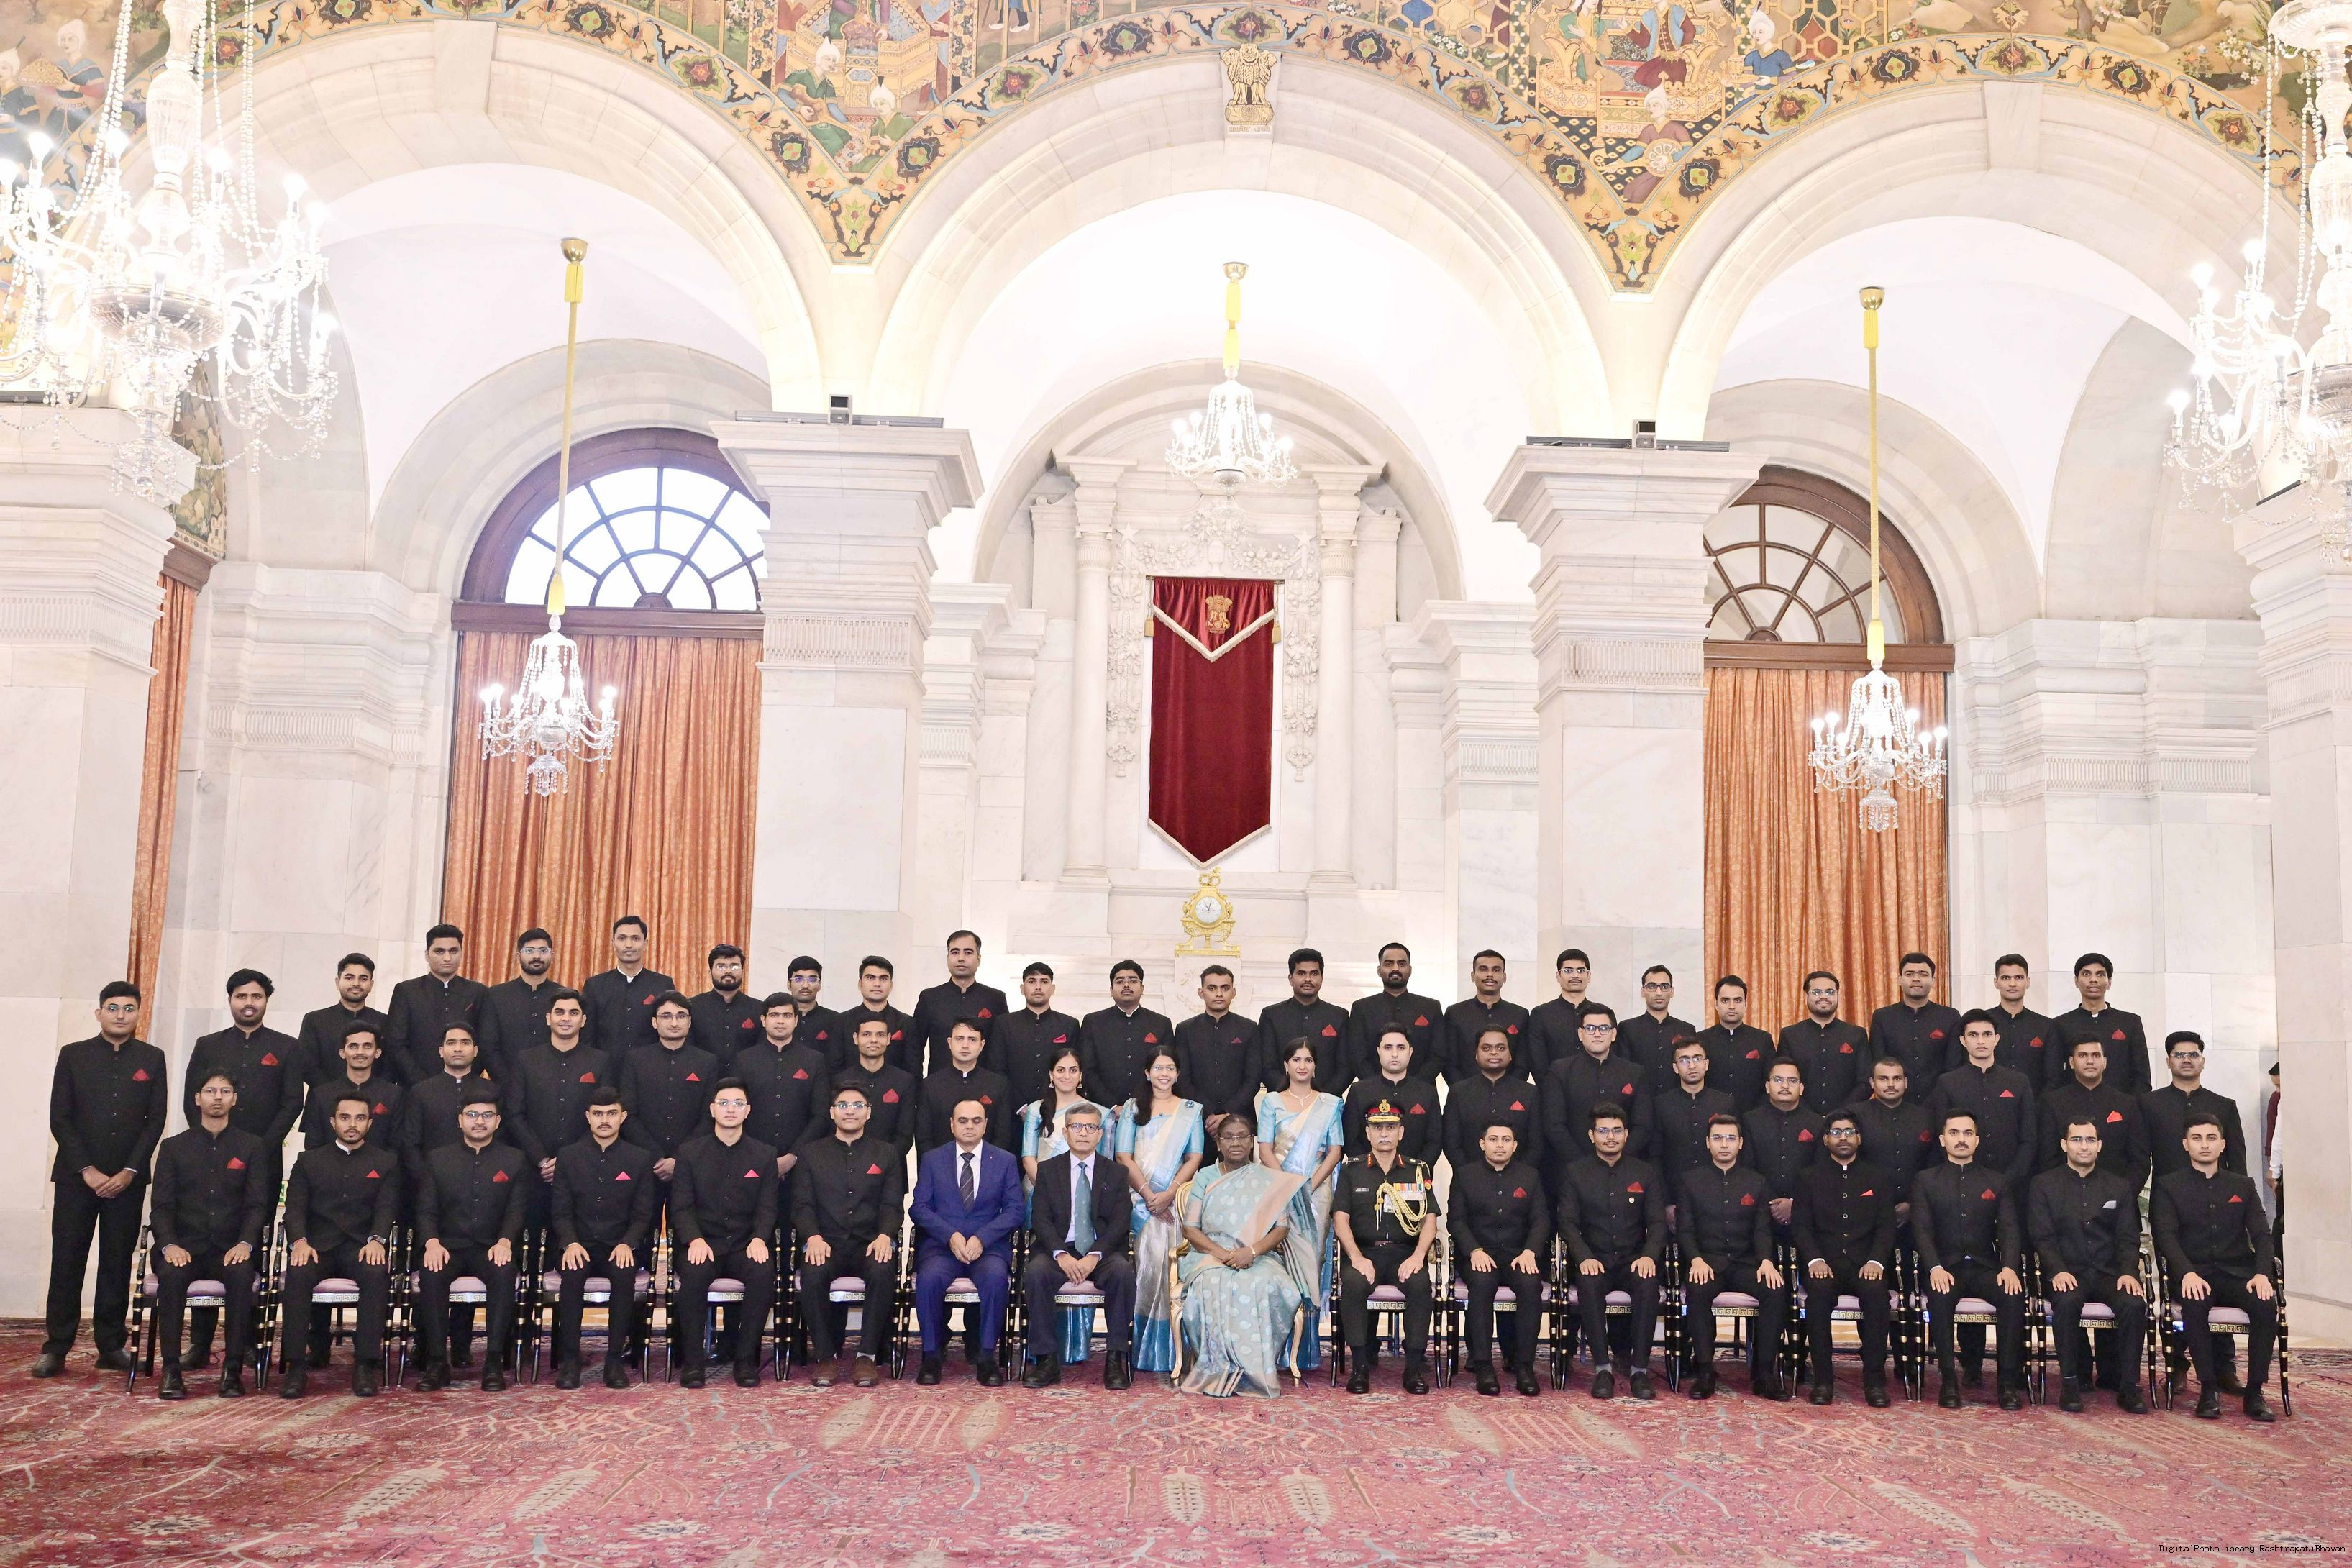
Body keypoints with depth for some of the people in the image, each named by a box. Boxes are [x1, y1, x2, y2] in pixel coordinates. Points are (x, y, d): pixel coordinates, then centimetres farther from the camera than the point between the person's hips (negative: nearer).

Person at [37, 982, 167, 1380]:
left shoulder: (151, 1059, 7)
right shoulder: (73, 1055, 5)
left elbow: (156, 1121, 3)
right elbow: (59, 1119, 1)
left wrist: (130, 1171, -8)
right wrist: (87, 1170, -8)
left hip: (127, 1179, 1)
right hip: (77, 1176, 0)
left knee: (118, 1264, 4)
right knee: (66, 1262, 0)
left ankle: (111, 1347, 9)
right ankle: (56, 1349, 6)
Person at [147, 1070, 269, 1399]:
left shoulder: (250, 1147, 11)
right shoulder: (173, 1147, 13)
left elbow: (257, 1204, 3)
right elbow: (162, 1206, 4)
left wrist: (245, 1243, -16)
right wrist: (169, 1245, -15)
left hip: (230, 1249, 0)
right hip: (185, 1247, 1)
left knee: (242, 1275, -34)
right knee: (171, 1275, -33)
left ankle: (233, 1368, -27)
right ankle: (171, 1369, -26)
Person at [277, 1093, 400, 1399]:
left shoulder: (386, 1162, 16)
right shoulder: (309, 1161, 18)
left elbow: (387, 1207, 2)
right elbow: (295, 1206, 5)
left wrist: (376, 1240, -19)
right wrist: (299, 1241, -16)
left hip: (362, 1247, -1)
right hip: (318, 1245, 1)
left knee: (377, 1274, -35)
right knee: (297, 1274, -33)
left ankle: (365, 1364, -31)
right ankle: (297, 1366, -27)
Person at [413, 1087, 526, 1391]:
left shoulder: (515, 1160, 10)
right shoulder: (437, 1159, 12)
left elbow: (517, 1210, 2)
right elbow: (426, 1210, 5)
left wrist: (505, 1241, -18)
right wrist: (432, 1242, -16)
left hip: (492, 1248, -1)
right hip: (448, 1246, 1)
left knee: (504, 1273, -34)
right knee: (431, 1275, -33)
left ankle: (494, 1362, -29)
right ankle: (436, 1362, -24)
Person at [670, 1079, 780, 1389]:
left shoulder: (764, 1155, 11)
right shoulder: (689, 1152, 9)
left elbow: (767, 1208, 5)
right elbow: (681, 1207, 1)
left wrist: (759, 1238, -16)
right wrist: (694, 1239, -18)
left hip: (746, 1246, 1)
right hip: (702, 1244, -1)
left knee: (764, 1272, -32)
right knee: (694, 1273, -34)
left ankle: (746, 1359, -19)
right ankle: (692, 1360, -20)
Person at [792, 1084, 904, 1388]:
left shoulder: (887, 1153, 15)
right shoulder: (811, 1152, 15)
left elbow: (893, 1205, 6)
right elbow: (802, 1204, 6)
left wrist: (884, 1236, -15)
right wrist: (813, 1237, -15)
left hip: (870, 1243, 0)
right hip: (826, 1242, 0)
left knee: (884, 1272, -34)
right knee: (813, 1274, -33)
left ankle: (867, 1355, -22)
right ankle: (824, 1354, -17)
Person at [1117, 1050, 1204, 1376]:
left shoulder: (1191, 1110, 15)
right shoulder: (1133, 1108, 14)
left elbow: (1195, 1157, 7)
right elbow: (1124, 1156, 5)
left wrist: (1169, 1194, -7)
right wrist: (1148, 1194, -7)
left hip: (1178, 1199, 0)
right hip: (1141, 1198, 0)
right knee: (1152, 1258, -16)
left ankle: (1172, 1348, -8)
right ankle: (1148, 1348, -10)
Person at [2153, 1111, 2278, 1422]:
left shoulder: (2243, 1186, 17)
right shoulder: (2169, 1186, 8)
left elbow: (2261, 1234, 7)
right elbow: (2165, 1235, -5)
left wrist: (2262, 1273, -13)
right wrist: (2187, 1273, -23)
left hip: (2238, 1272, 2)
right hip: (2194, 1274, -2)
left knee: (2266, 1304, -29)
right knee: (2195, 1306, -35)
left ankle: (2255, 1392, -18)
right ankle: (2209, 1388, -23)